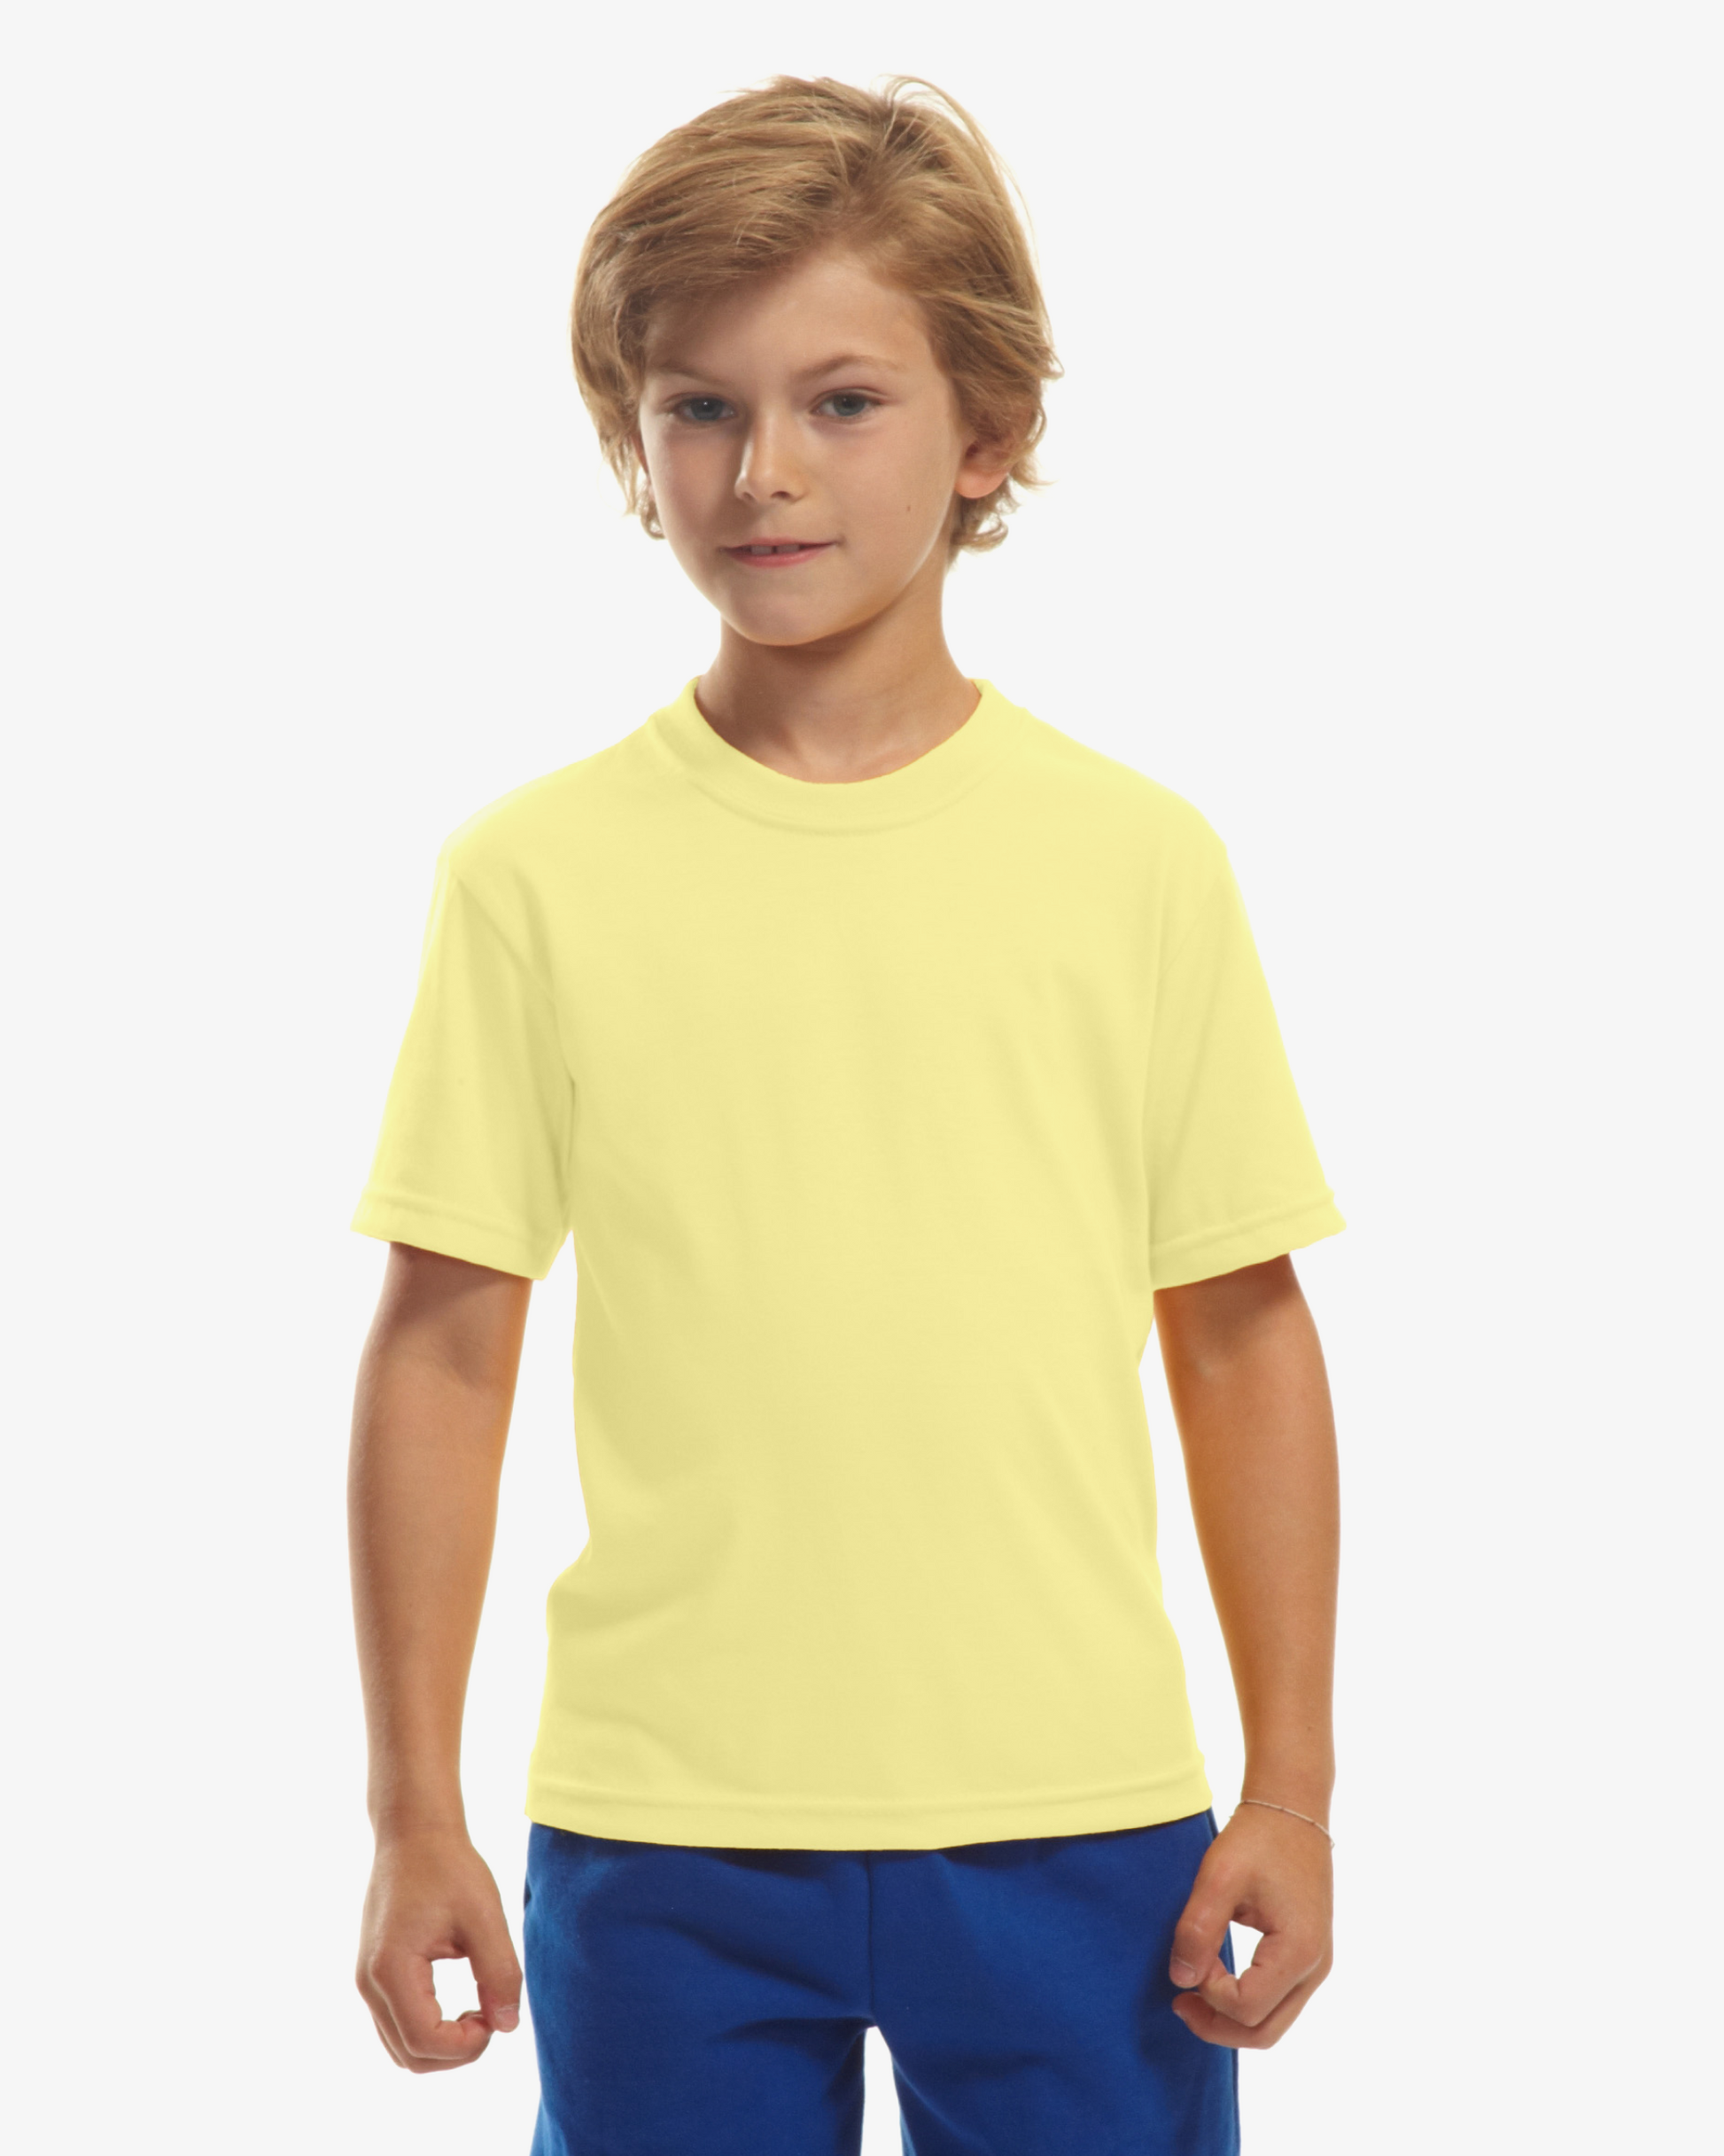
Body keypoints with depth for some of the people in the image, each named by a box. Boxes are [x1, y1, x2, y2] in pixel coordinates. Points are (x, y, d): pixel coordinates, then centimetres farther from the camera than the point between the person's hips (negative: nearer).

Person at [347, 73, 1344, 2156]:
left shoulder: (1136, 859, 1)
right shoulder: (540, 871, 0)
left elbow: (1242, 1335, 5)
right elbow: (444, 1349, 2)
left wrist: (1292, 1784, 3)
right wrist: (414, 1811, 1)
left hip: (1075, 1823, 0)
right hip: (660, 1837, 0)